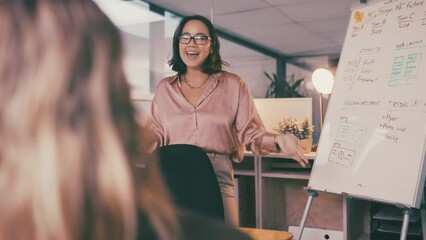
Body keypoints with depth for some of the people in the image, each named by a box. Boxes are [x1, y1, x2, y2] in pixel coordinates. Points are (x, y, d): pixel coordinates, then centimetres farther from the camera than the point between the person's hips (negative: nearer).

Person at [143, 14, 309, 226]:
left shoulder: (233, 85, 4)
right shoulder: (164, 88, 12)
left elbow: (250, 132, 1)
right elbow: (155, 135, 12)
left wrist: (277, 140, -17)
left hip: (217, 176, -2)